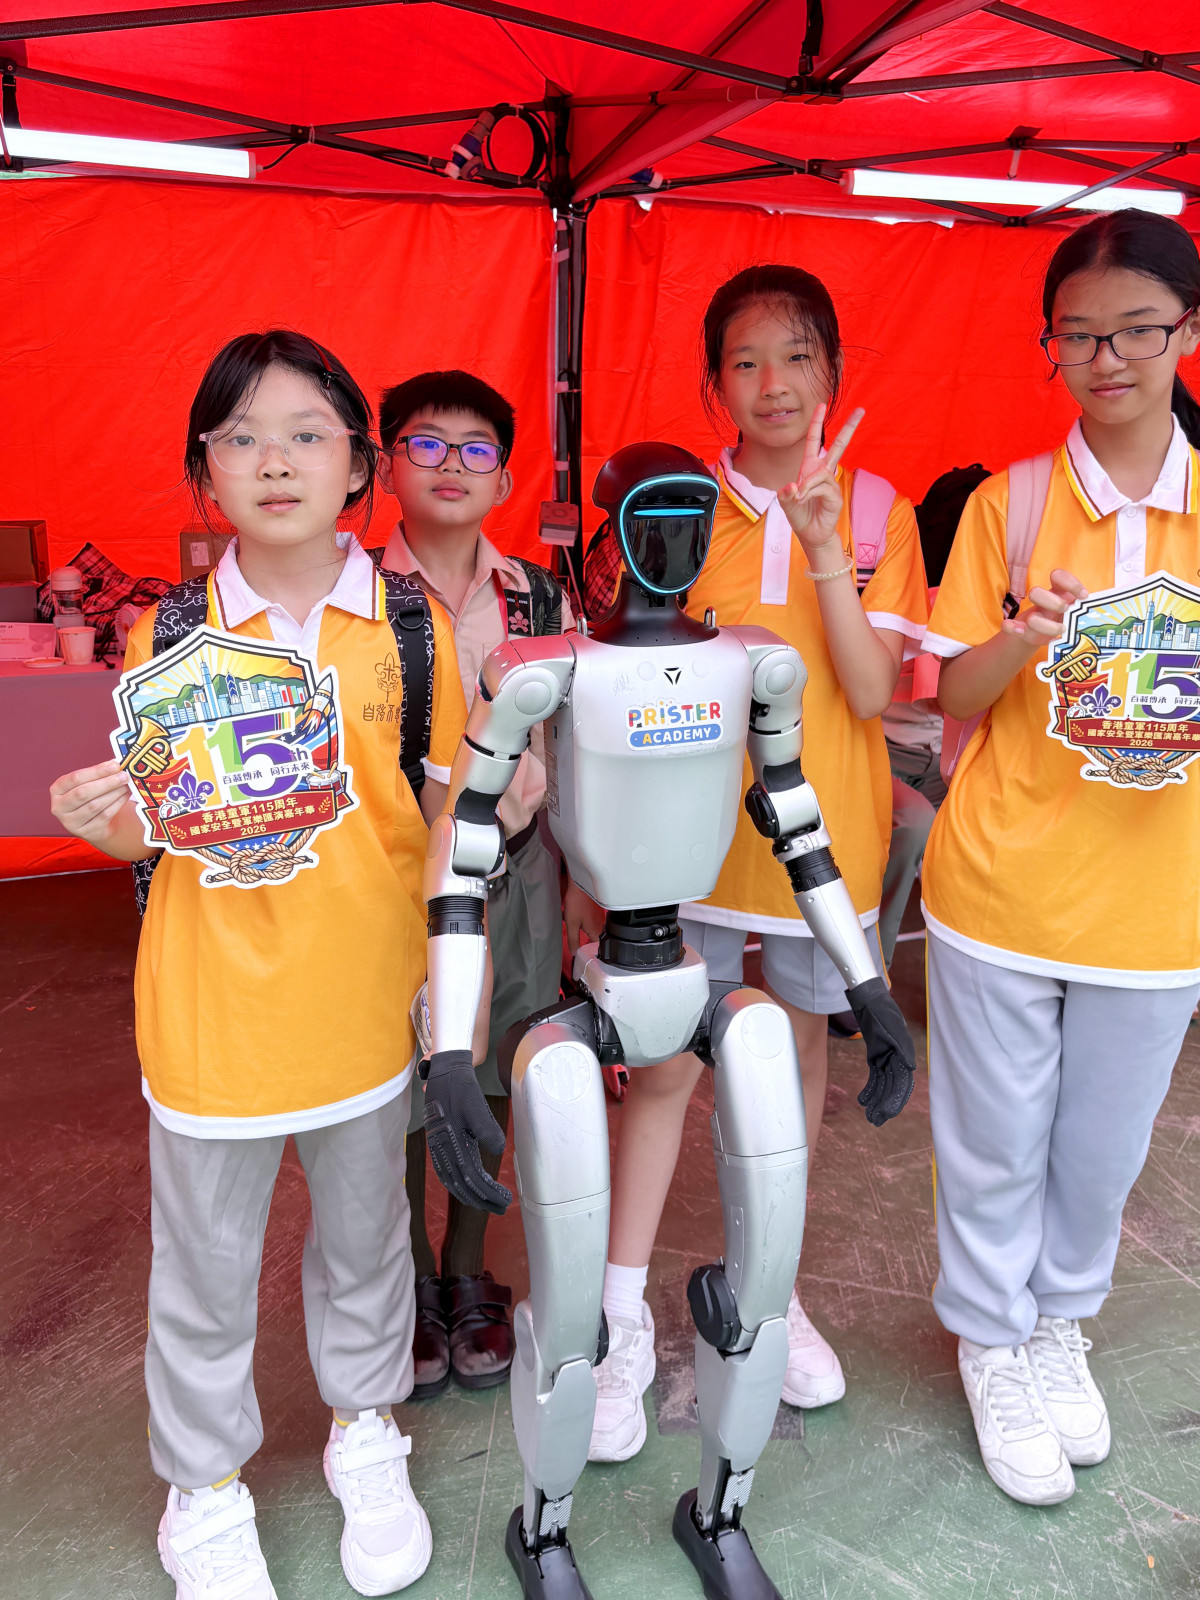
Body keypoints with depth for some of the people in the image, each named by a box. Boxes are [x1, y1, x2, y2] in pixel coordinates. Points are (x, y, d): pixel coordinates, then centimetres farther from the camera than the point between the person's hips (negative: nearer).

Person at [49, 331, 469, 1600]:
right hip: (214, 1007, 0)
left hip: (364, 997, 1)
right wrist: (104, 819, -20)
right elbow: (150, 834, -1)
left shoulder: (413, 626, -4)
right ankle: (205, 1492, 43)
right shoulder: (170, 636, -6)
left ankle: (365, 1438, 49)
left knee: (364, 1238, 21)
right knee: (205, 1268, 15)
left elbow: (447, 811, 4)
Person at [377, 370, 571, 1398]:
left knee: (488, 1081, 14)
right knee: (399, 1084, 9)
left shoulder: (542, 598, 4)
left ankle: (470, 1272, 36)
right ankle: (414, 1278, 34)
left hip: (511, 868, 2)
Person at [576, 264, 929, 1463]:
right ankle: (623, 1316, 20)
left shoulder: (877, 512, -1)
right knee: (665, 1063, 3)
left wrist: (823, 548, -20)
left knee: (796, 1052, 14)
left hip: (821, 835, 2)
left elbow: (870, 693, -12)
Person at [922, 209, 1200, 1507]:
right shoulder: (1008, 500, -4)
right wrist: (1020, 640, -23)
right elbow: (953, 696, -3)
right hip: (1004, 883, -2)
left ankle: (1060, 1323, 45)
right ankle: (995, 1344, 38)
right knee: (996, 1143, 12)